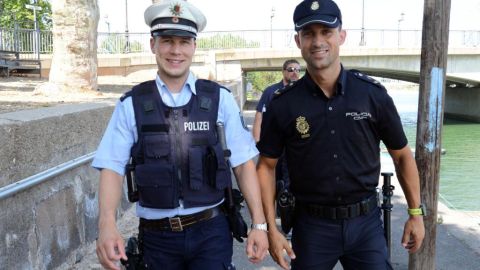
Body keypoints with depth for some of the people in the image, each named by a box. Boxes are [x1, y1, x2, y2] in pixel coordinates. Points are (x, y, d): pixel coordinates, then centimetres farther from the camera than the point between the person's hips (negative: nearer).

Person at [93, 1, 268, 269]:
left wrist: (259, 224, -5)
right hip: (157, 236, 1)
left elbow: (243, 164, -1)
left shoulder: (220, 99, -2)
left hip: (211, 231, -1)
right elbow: (112, 168, -4)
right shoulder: (131, 105, -1)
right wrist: (107, 225, -19)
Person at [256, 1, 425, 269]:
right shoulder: (283, 104, -8)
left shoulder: (373, 94, -6)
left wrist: (416, 213, 4)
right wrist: (272, 228, -5)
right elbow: (266, 166, 0)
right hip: (312, 226, 0)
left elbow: (402, 155, 5)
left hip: (366, 222, 0)